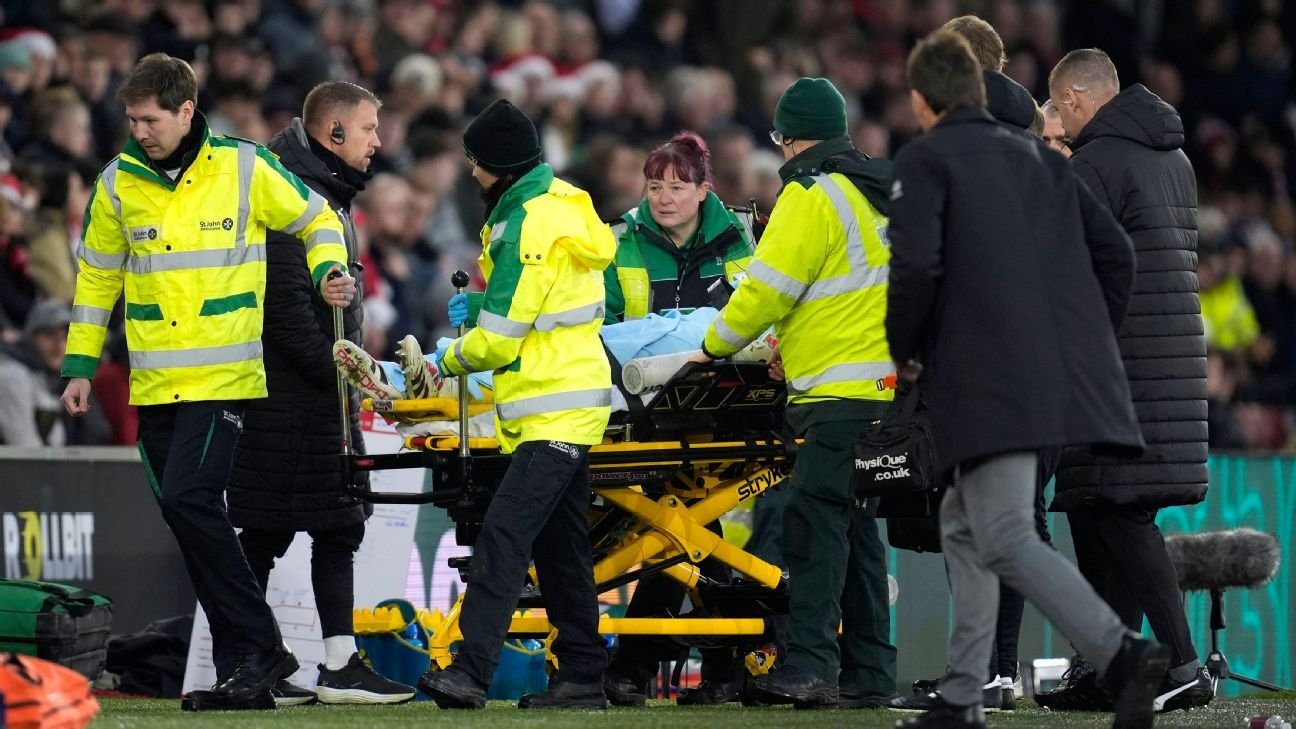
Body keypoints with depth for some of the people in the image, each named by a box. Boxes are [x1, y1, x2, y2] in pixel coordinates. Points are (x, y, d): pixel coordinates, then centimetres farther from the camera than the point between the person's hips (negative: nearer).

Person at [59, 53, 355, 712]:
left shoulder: (244, 168, -4)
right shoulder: (118, 183, 6)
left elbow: (317, 220, 10)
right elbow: (97, 278, 18)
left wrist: (329, 272, -9)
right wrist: (80, 365, 15)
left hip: (225, 376, -5)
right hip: (154, 383, 5)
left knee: (188, 498, -19)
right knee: (184, 511, 3)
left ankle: (255, 647, -9)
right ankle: (244, 674, 10)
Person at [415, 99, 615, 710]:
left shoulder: (529, 222, -17)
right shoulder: (559, 203, 14)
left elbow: (500, 335, -16)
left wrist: (449, 359, 2)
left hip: (552, 411, -11)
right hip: (572, 402, 11)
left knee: (503, 534, -19)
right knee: (559, 545, 14)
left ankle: (471, 670, -29)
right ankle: (582, 677, 19)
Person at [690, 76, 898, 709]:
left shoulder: (811, 195, -10)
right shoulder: (879, 192, 19)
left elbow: (767, 287, -9)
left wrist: (716, 345, 6)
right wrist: (794, 344, 26)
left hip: (840, 395, -9)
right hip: (884, 387, 9)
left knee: (814, 521, -12)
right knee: (855, 528, 11)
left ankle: (810, 665, -20)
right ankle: (868, 675, 11)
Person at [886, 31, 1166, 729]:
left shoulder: (923, 160, 1)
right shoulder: (1037, 156, 21)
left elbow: (915, 266, -13)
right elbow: (1115, 252, 16)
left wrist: (901, 352, 3)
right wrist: (1087, 342, 23)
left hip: (989, 382, -7)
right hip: (1068, 377, 7)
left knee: (1005, 540, -12)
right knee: (964, 523, 19)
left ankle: (1124, 653, -31)